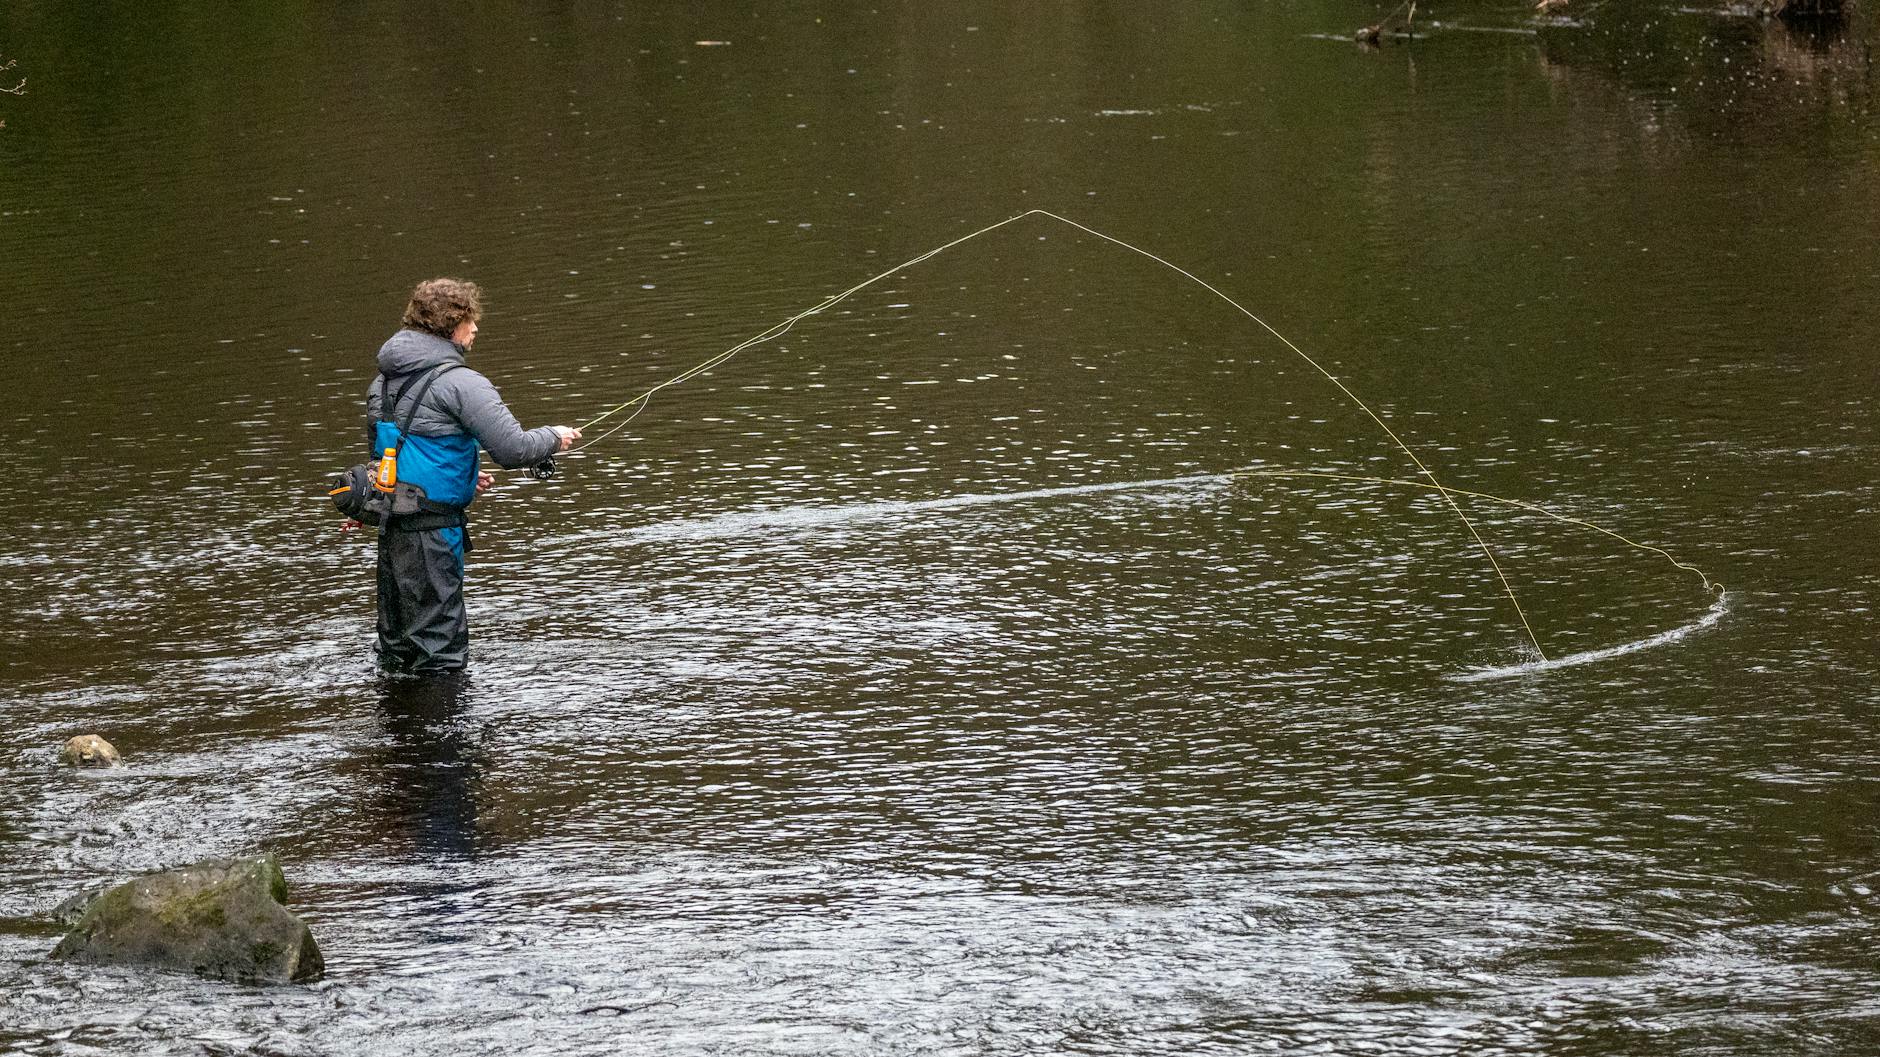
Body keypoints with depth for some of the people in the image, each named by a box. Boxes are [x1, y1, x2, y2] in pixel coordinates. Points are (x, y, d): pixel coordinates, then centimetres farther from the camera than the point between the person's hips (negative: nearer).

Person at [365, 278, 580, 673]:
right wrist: (554, 437, 3)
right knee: (439, 642, -2)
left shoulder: (385, 379, 11)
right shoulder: (459, 383, -15)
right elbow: (513, 449, -18)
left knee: (396, 640, 18)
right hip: (433, 529, -8)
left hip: (391, 525, 8)